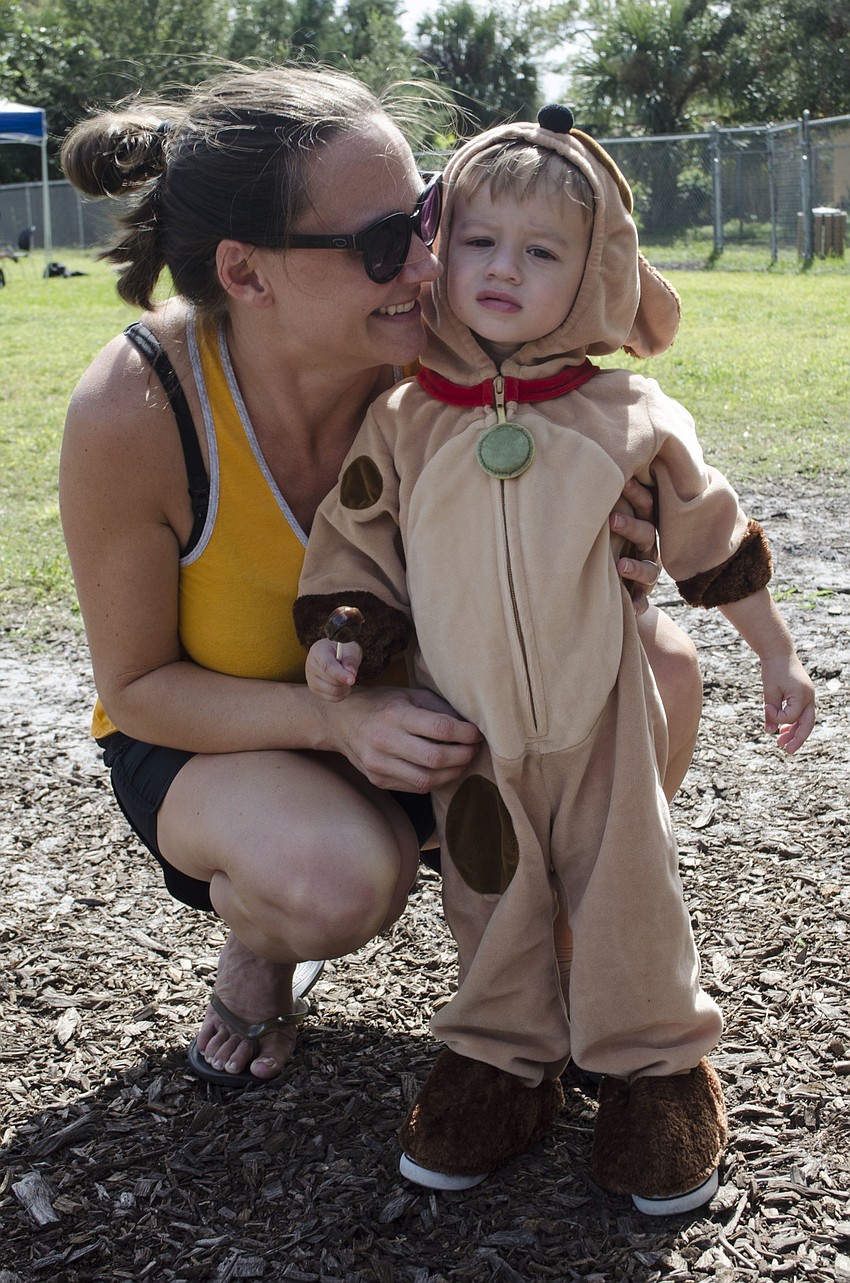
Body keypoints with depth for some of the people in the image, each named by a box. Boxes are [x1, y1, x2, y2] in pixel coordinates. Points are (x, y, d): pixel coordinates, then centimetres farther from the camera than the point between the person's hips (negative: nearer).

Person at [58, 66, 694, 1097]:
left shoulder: (428, 356, -21)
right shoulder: (131, 413, -30)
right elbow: (137, 684, -18)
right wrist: (333, 719, -35)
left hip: (395, 698, 4)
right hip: (201, 733, -3)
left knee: (653, 665, -18)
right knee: (339, 873, -37)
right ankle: (256, 939, 2)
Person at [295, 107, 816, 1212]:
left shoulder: (625, 415, -6)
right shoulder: (405, 421, -4)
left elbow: (711, 535, 3)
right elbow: (359, 540, 6)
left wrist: (775, 655, 8)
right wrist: (340, 638, -9)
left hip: (599, 711, -1)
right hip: (465, 722, 1)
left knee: (625, 889, 7)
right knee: (491, 896, 12)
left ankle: (654, 1066, 25)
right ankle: (502, 1058, 30)